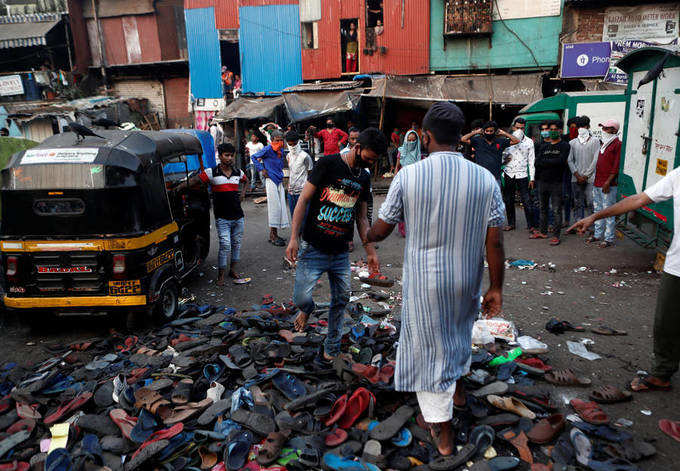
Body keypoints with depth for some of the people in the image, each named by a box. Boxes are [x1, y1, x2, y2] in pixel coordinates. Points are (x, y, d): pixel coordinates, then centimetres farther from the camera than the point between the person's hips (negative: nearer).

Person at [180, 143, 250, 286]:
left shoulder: (238, 173, 9)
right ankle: (220, 276, 4)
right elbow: (194, 180, -9)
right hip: (222, 218, -5)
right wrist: (179, 187, -20)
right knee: (225, 246, -9)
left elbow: (246, 181, 30)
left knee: (236, 244, 13)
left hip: (238, 216, 5)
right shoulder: (211, 173, -5)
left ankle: (233, 271, 28)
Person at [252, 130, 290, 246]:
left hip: (280, 181, 8)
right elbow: (254, 157, -5)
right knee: (274, 206, -9)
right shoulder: (268, 149, -10)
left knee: (281, 206, 7)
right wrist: (262, 169, -9)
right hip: (271, 180, -7)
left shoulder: (281, 150, 11)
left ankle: (274, 234, 15)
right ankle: (272, 235, -3)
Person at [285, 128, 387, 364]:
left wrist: (370, 251, 11)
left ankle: (332, 348, 29)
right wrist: (294, 237, -16)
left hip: (341, 253, 6)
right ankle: (308, 309, 28)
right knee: (301, 298, -10)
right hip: (313, 249, -5)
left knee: (341, 300, 10)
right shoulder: (328, 164, -8)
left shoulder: (363, 178, 11)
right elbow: (304, 200, -9)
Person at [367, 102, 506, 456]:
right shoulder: (485, 179, -9)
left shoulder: (407, 176, -14)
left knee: (430, 348, 12)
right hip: (466, 280, 3)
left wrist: (366, 237, 19)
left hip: (424, 281, -3)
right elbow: (495, 242, -7)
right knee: (459, 332, 30)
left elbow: (381, 228, -4)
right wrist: (496, 288, 4)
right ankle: (457, 387, 55)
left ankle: (443, 433, 26)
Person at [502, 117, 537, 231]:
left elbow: (531, 161, 4)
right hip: (509, 174, 2)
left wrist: (532, 178, -2)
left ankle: (532, 225, 2)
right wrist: (505, 160, -11)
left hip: (522, 175, -2)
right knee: (508, 201, 8)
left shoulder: (529, 141, 5)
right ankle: (511, 223, 21)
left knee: (527, 201, -6)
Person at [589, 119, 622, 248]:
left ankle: (609, 238, 3)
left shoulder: (617, 144, -9)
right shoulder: (604, 143, 17)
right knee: (598, 210, 15)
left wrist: (608, 182, -19)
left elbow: (616, 166, -15)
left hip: (608, 185, -9)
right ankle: (598, 234, 25)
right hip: (597, 184, 9)